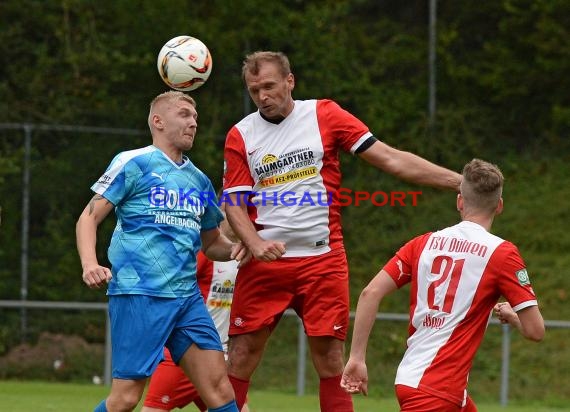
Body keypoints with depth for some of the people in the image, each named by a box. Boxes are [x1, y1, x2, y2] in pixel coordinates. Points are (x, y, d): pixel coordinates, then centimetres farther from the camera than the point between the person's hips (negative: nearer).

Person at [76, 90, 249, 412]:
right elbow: (89, 217, -1)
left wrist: (233, 250, 5)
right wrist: (90, 264, -19)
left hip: (188, 297, 6)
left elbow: (211, 243, 29)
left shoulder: (199, 181, 19)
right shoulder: (134, 163, 1)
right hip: (139, 293, -6)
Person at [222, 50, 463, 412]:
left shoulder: (324, 115, 1)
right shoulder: (241, 136, 4)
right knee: (243, 355, -2)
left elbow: (391, 159, 0)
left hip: (323, 260, -1)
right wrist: (255, 243, -18)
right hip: (265, 264, 1)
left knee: (331, 360, -1)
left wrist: (460, 181, -5)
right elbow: (234, 203, 3)